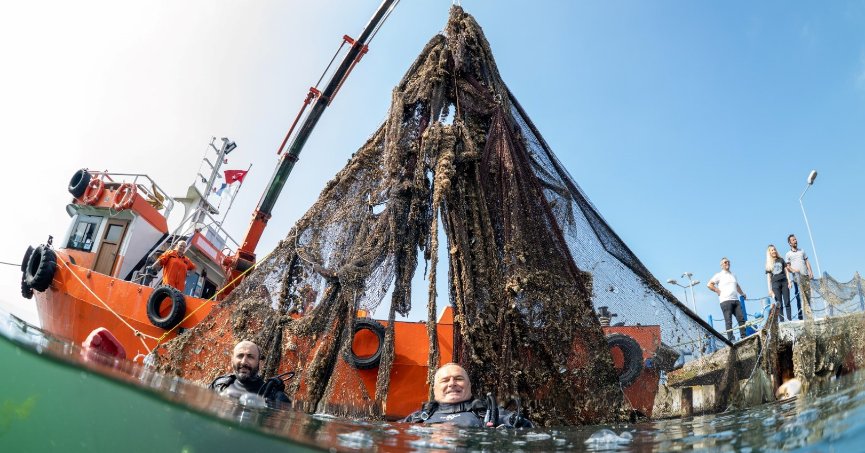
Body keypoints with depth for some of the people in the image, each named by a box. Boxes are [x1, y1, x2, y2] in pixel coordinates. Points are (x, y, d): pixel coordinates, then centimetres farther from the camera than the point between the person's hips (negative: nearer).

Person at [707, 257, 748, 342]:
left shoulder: (733, 275, 24)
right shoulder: (719, 275, 4)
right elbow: (709, 285, -4)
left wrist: (742, 293, 30)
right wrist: (718, 291, -5)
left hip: (735, 300, 6)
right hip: (725, 301, -6)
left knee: (741, 318, -3)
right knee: (728, 321, -8)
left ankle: (743, 336, 2)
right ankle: (730, 339, -9)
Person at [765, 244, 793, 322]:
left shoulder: (781, 260, 12)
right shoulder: (768, 264, 9)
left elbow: (786, 270, 11)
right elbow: (768, 277, 7)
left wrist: (789, 280, -2)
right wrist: (769, 289, 1)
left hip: (784, 282, 1)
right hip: (775, 284, -1)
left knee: (787, 302, -1)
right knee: (779, 304, -2)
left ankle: (790, 319, 1)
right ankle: (782, 321, -2)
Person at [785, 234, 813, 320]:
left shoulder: (802, 251, 19)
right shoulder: (788, 254, 8)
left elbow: (807, 262, 15)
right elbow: (787, 266, 3)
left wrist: (810, 272, 3)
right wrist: (793, 270, -17)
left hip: (806, 276, 4)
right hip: (797, 277, -3)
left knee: (808, 295, 2)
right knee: (799, 296, -7)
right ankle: (800, 315, -6)